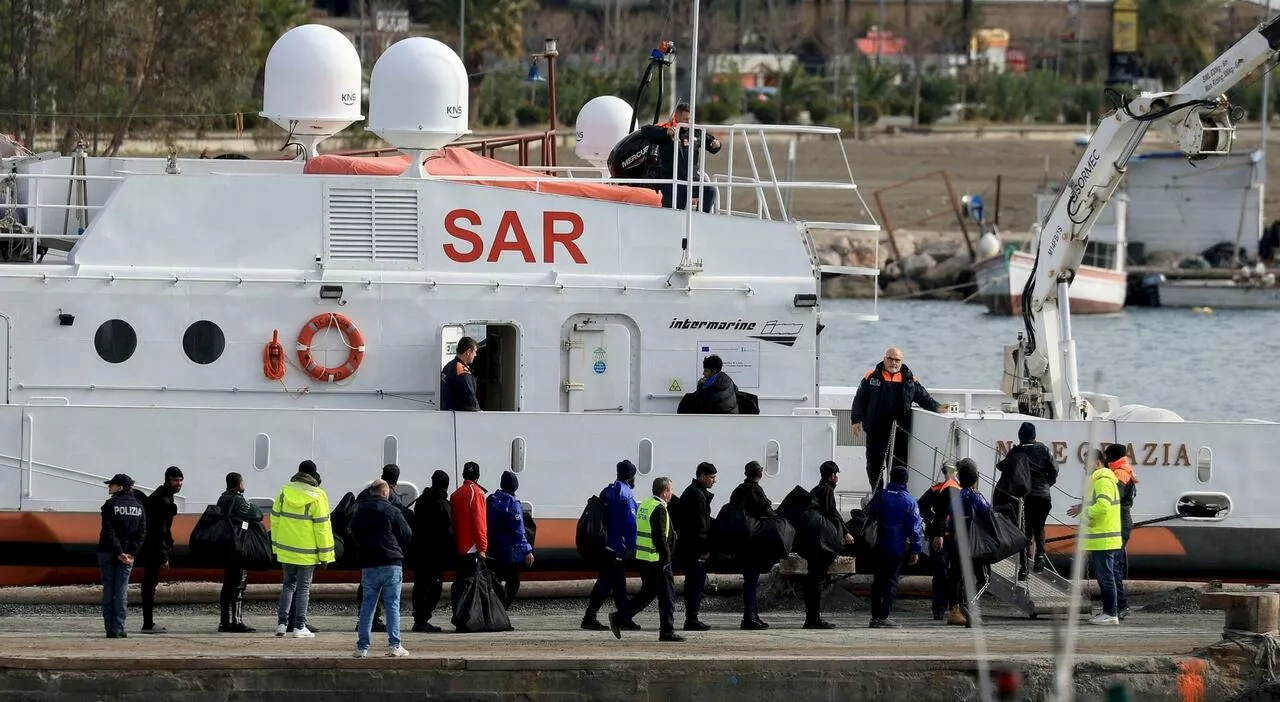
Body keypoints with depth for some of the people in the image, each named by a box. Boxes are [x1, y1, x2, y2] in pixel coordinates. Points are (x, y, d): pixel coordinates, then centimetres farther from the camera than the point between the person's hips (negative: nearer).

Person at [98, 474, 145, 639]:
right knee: (122, 591, 4)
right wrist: (132, 553, -5)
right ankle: (119, 629, -3)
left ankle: (110, 629, 0)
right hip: (128, 554, 3)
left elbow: (108, 531, -14)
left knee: (108, 590, 3)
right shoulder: (138, 506, 6)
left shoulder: (110, 505, -7)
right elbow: (141, 532, 0)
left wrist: (118, 552, -13)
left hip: (108, 552, -3)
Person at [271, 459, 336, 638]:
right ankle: (300, 627, 4)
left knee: (288, 585, 15)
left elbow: (275, 519, 7)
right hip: (307, 552, -4)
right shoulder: (316, 497, -12)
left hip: (286, 549, 4)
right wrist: (324, 554, -6)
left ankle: (282, 622, 7)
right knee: (303, 587, 4)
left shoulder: (284, 492, 1)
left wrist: (276, 546, 16)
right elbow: (322, 526, -12)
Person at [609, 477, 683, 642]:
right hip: (657, 560, -9)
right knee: (667, 595, 0)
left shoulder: (644, 505, 13)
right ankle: (667, 631, 3)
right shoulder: (659, 509, -16)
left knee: (647, 593, 17)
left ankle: (619, 618, 11)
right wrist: (666, 558, -15)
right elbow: (660, 537, -21)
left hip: (642, 559, 9)